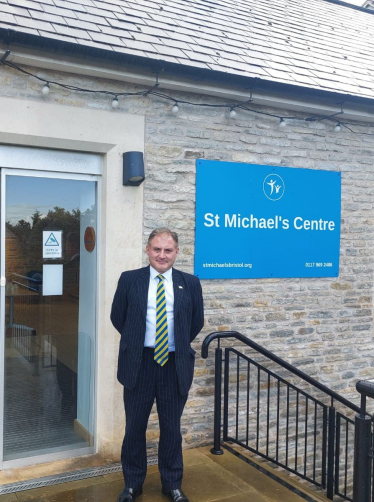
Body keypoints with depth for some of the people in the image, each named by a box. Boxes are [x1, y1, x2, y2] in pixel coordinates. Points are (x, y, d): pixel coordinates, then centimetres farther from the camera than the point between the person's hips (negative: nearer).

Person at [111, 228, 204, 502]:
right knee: (135, 426, 12)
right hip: (139, 364, 0)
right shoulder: (129, 279, -1)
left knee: (172, 428, 13)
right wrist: (136, 342, 8)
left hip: (175, 365, 1)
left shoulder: (190, 283, 1)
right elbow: (117, 317, 7)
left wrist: (180, 345, 8)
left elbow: (197, 321, 9)